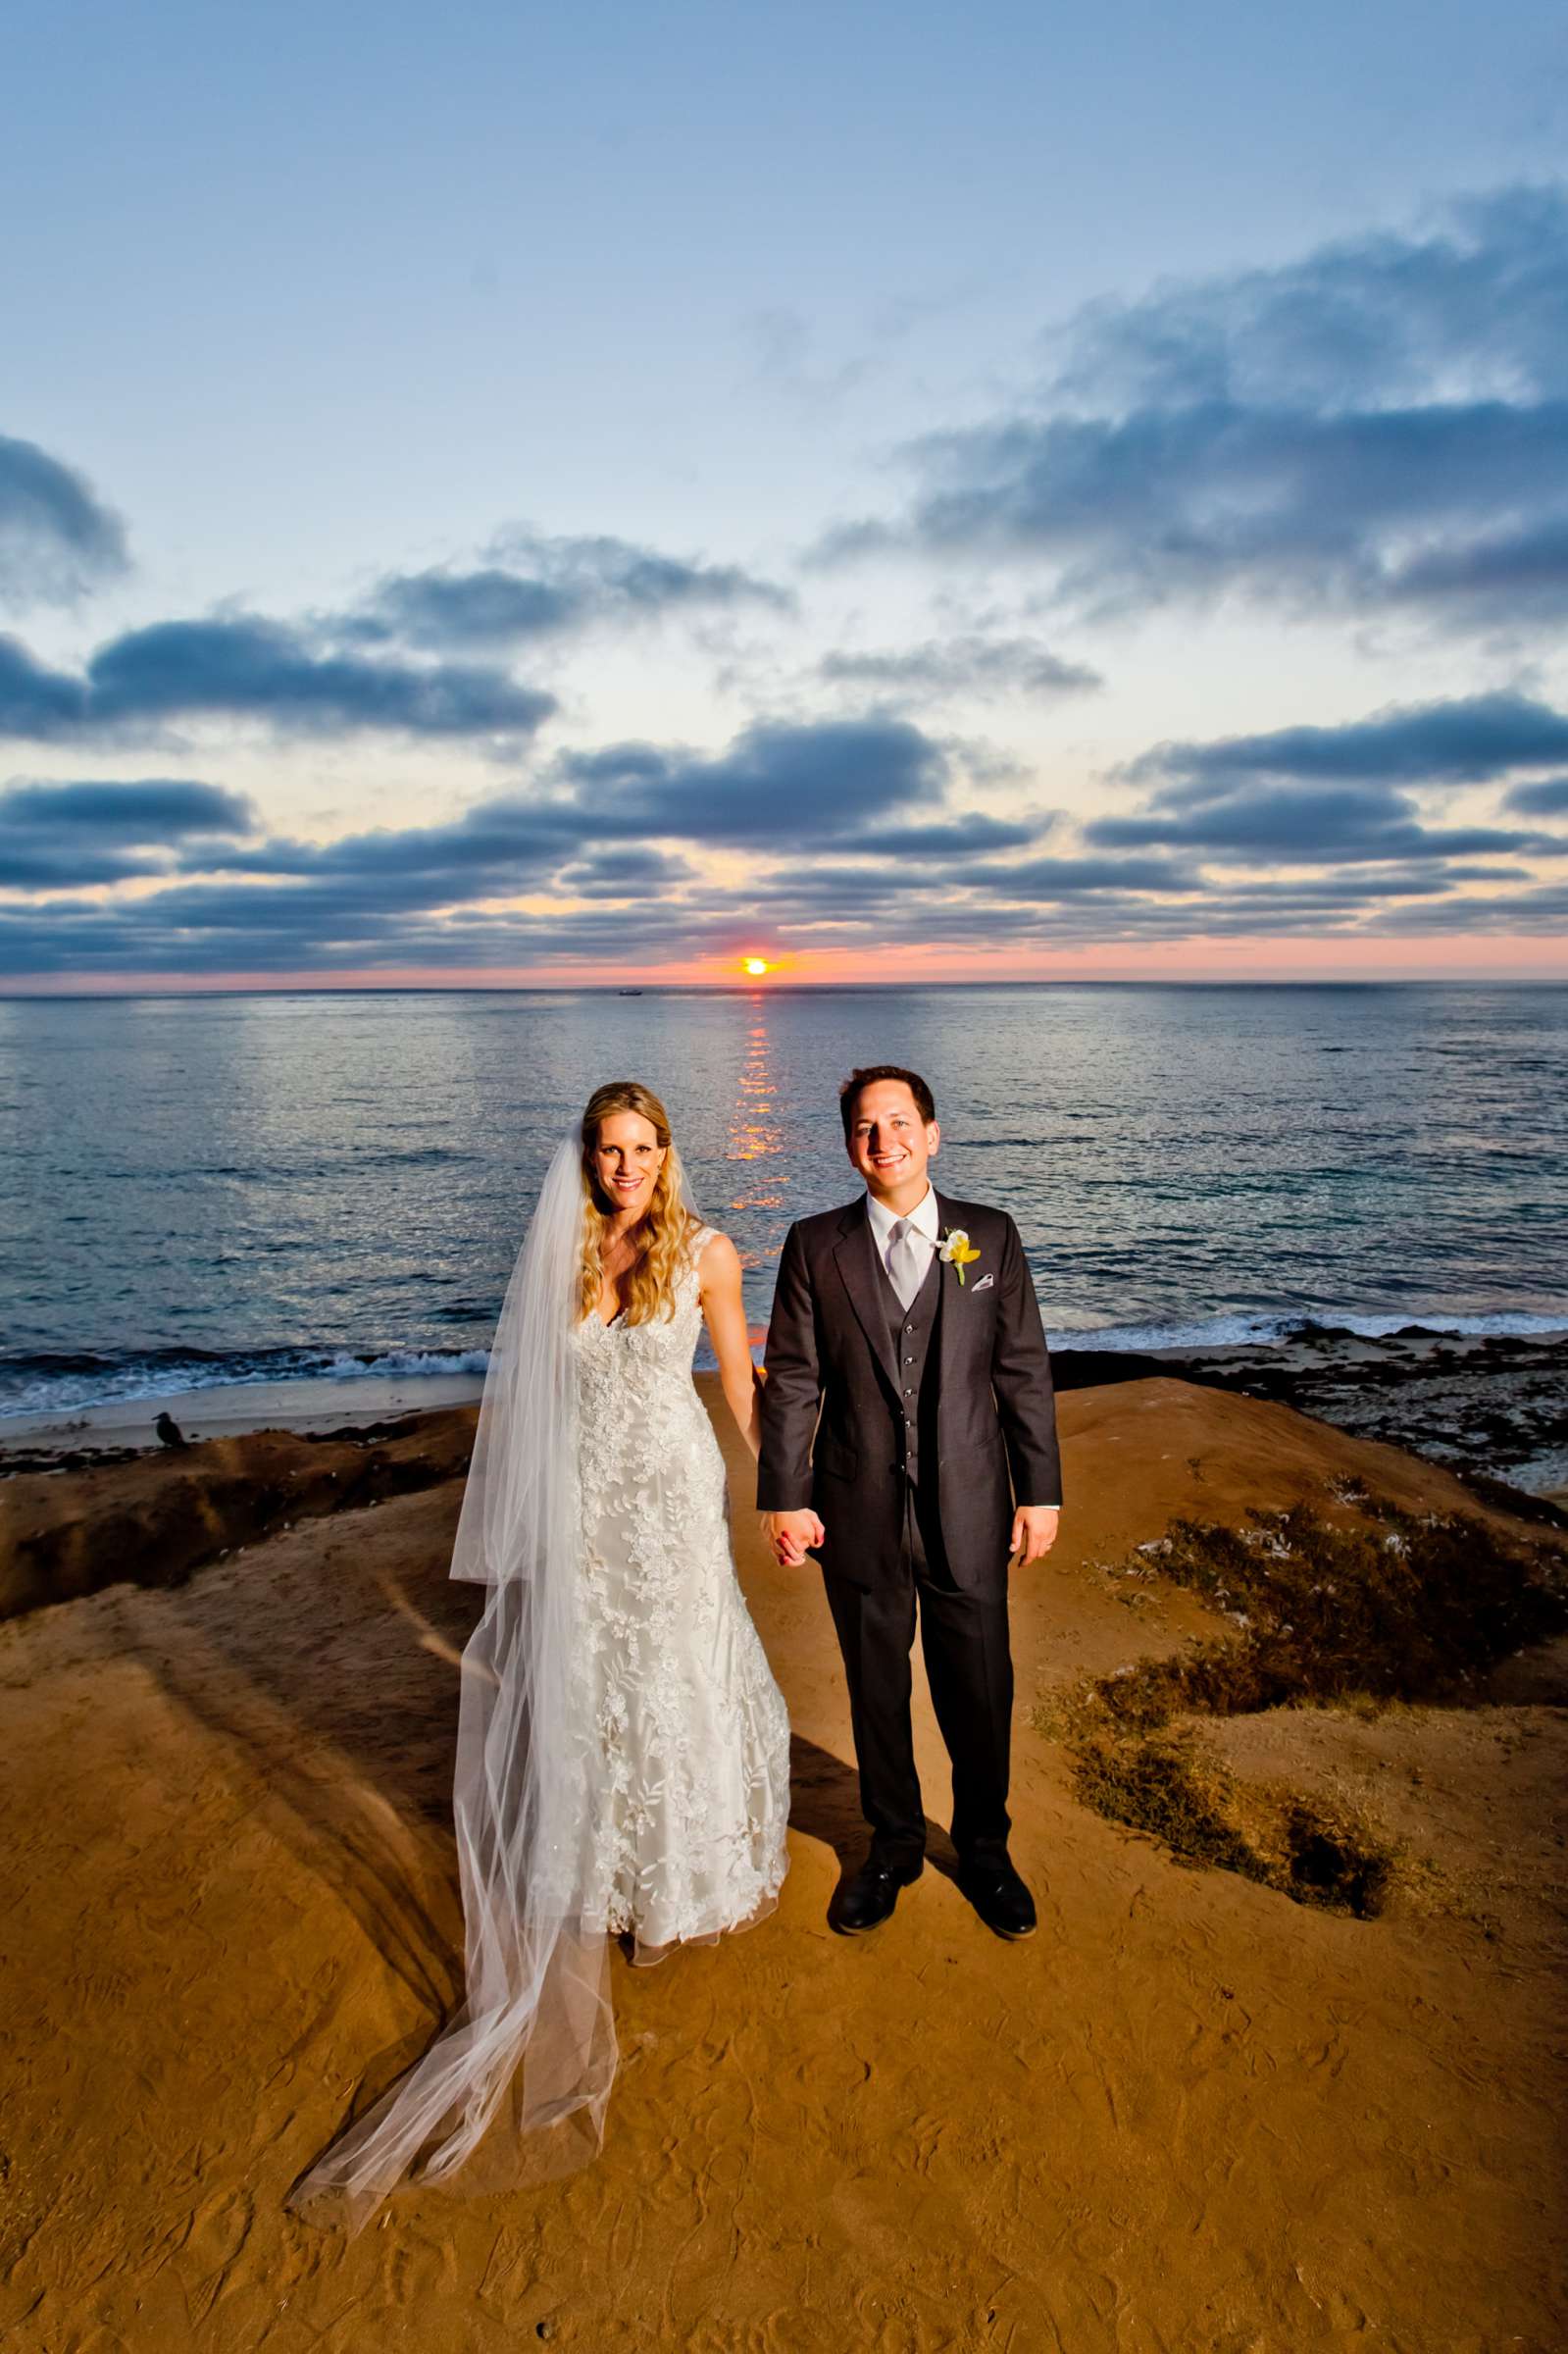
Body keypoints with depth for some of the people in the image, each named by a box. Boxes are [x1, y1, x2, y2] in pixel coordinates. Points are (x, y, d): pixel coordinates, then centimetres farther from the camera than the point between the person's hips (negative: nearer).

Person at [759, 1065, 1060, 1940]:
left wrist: (1040, 1491, 0)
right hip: (858, 1515, 0)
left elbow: (1024, 1371, 1)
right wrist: (785, 1497, -5)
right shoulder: (815, 1245, -2)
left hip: (968, 1513, 0)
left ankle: (985, 1849, 39)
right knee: (876, 1690, 16)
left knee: (981, 1692, 14)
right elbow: (792, 1380, -2)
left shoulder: (991, 1236, 0)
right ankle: (894, 1845, 40)